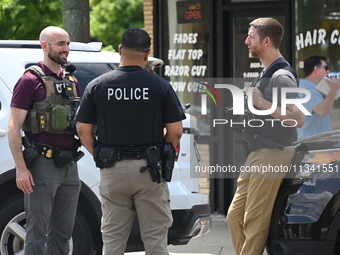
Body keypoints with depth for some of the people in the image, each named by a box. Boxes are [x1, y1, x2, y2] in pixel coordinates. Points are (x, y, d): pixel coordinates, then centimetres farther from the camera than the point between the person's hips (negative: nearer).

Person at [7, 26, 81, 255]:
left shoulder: (72, 81, 15)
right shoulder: (31, 80, -6)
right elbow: (13, 128, -11)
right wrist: (21, 168, -18)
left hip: (69, 165, 7)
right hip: (42, 165, -7)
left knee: (63, 232, 11)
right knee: (38, 233, -4)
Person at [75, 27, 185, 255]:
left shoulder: (97, 86, 0)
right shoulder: (161, 86, -3)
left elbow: (83, 130, -1)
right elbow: (176, 132, -4)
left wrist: (100, 156, 11)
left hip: (112, 171, 1)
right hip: (149, 169, -1)